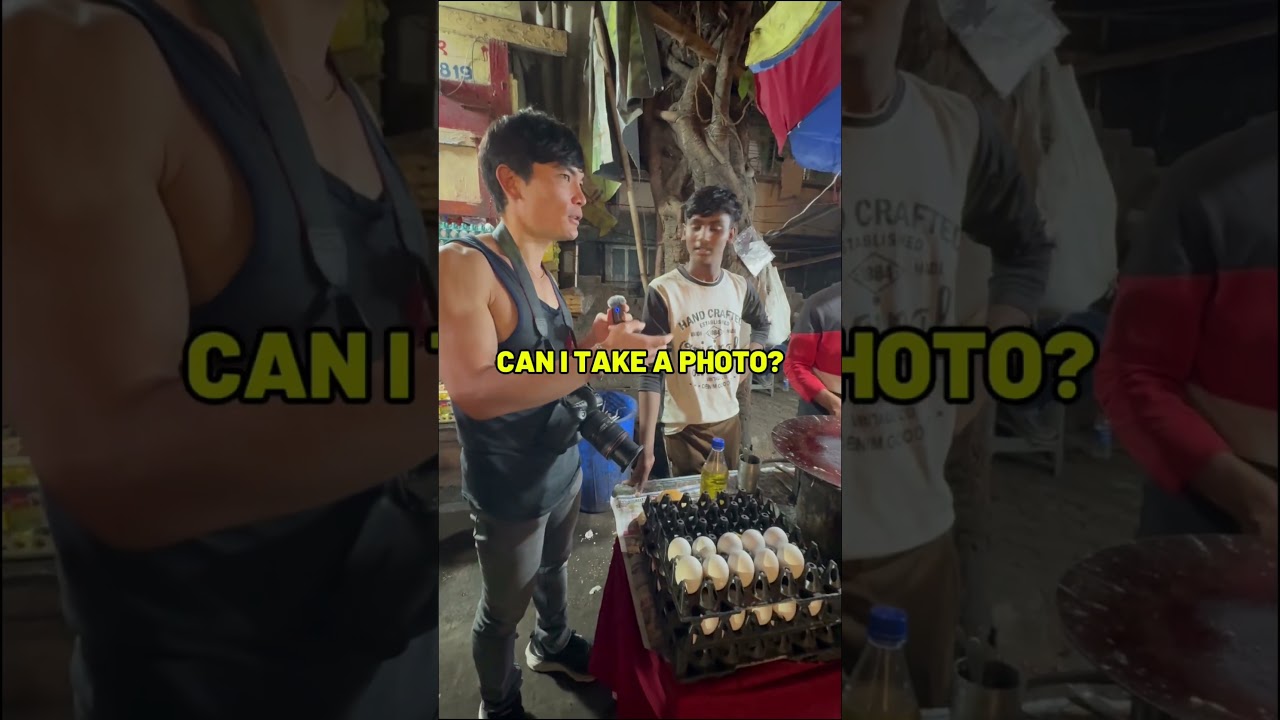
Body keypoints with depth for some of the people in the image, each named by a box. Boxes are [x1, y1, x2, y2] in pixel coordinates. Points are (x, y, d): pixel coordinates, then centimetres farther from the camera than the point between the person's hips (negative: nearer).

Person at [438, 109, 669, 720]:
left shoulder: (542, 275, 3)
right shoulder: (463, 264, -23)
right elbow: (473, 390, -32)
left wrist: (592, 340, -7)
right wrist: (600, 358, -33)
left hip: (564, 469, 8)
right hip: (510, 490, -7)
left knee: (554, 569, 28)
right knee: (504, 608, 15)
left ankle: (553, 645, 55)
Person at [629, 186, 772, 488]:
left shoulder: (740, 287, -1)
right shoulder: (663, 291, -16)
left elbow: (762, 325, 23)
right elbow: (651, 372, -18)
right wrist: (646, 447, -24)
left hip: (730, 420, 5)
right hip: (684, 428, -5)